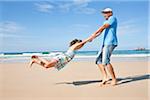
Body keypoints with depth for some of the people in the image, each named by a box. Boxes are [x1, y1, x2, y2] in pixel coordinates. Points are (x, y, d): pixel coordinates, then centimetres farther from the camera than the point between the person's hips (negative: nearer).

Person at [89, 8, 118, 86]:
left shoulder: (113, 18, 2)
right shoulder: (106, 22, 27)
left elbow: (103, 26, -12)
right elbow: (100, 32, 16)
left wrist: (94, 33, -19)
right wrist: (93, 38, 2)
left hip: (110, 43, -9)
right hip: (105, 43, 10)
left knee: (105, 61, -19)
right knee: (98, 60, 2)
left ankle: (114, 79, -10)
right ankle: (105, 77, 1)